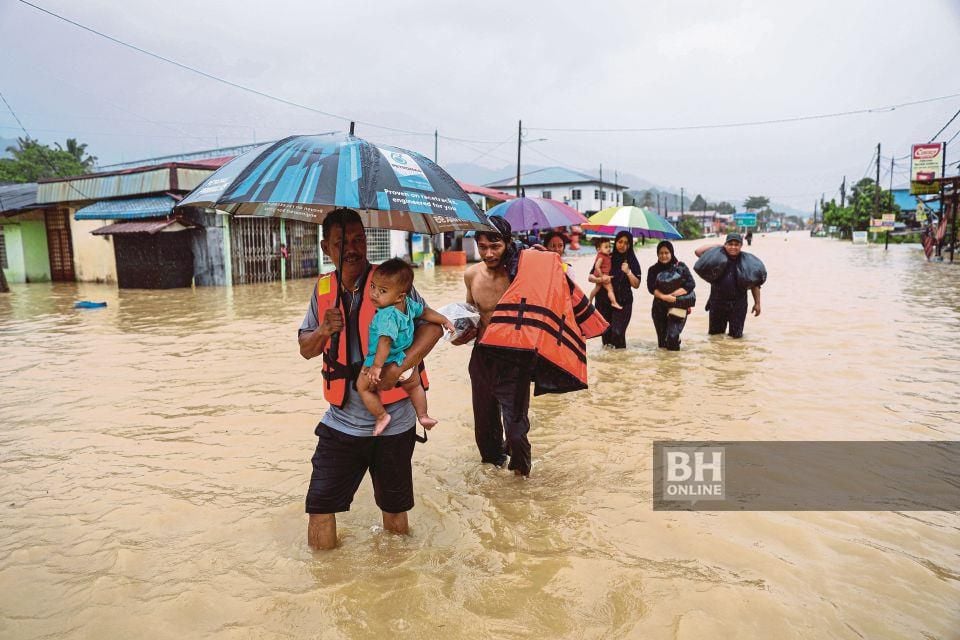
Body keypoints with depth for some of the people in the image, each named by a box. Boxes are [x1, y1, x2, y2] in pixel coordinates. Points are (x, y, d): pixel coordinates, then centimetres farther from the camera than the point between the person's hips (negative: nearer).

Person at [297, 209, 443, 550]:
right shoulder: (323, 288, 5)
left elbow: (433, 326, -12)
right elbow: (306, 349, 10)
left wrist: (398, 367, -24)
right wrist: (324, 331, -12)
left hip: (394, 422, -2)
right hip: (341, 422, 3)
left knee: (396, 518, 13)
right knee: (320, 510, 2)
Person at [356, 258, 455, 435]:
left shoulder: (387, 315, -30)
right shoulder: (408, 304, -4)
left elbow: (385, 341, -38)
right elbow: (425, 312, 12)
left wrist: (377, 366, -41)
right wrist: (445, 320, 27)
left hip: (385, 362, -8)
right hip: (405, 361, 8)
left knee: (363, 387, 11)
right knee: (414, 386, 32)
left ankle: (381, 416, 11)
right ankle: (423, 415, 37)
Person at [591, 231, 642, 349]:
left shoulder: (632, 261, 3)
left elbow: (636, 285, 0)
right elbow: (590, 277, 4)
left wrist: (628, 272, -15)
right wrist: (600, 279, -17)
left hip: (623, 303, -1)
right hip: (603, 301, 1)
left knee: (617, 332, -14)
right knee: (605, 331, -1)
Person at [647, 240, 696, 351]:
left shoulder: (681, 267, 1)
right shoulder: (653, 269, 5)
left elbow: (691, 284, -5)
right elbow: (651, 287, -5)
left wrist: (673, 294, -15)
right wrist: (664, 296, -22)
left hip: (678, 306, -2)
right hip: (659, 308, 2)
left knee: (672, 337, -15)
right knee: (662, 341, 8)